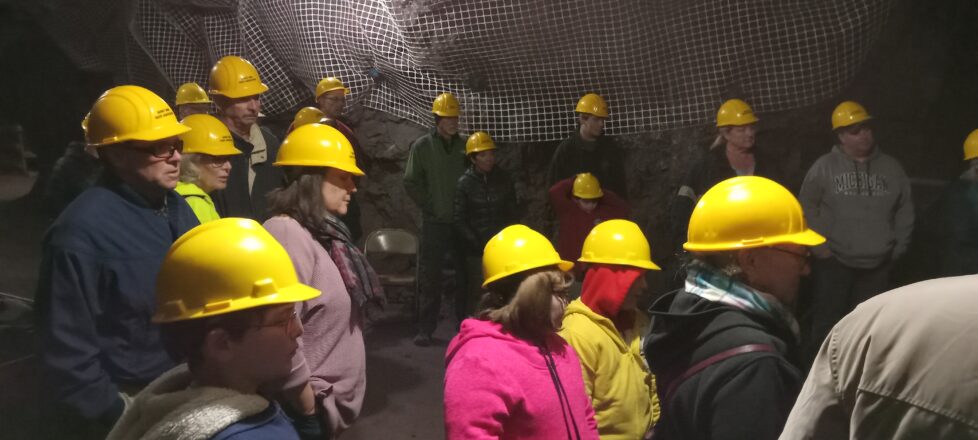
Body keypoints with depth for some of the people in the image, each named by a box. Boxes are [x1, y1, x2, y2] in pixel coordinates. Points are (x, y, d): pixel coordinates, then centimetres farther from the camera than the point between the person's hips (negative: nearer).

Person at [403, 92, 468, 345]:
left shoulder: (464, 146, 6)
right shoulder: (422, 146, -1)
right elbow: (411, 182, -1)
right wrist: (431, 206, -5)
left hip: (462, 221, 3)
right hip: (435, 222, -2)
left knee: (465, 275, 8)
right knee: (429, 277, 0)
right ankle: (425, 329, 8)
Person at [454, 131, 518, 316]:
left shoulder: (504, 179, 8)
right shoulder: (464, 183, 0)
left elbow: (512, 214, 12)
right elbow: (460, 221, -2)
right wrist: (477, 244, -9)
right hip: (476, 250, -2)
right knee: (476, 295, -1)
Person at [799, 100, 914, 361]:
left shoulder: (891, 167, 5)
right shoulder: (824, 167, -5)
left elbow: (905, 209, 11)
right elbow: (807, 207, -2)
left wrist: (899, 246, 6)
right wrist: (819, 245, -6)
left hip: (878, 264, 3)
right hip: (835, 261, -3)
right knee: (827, 320, 4)